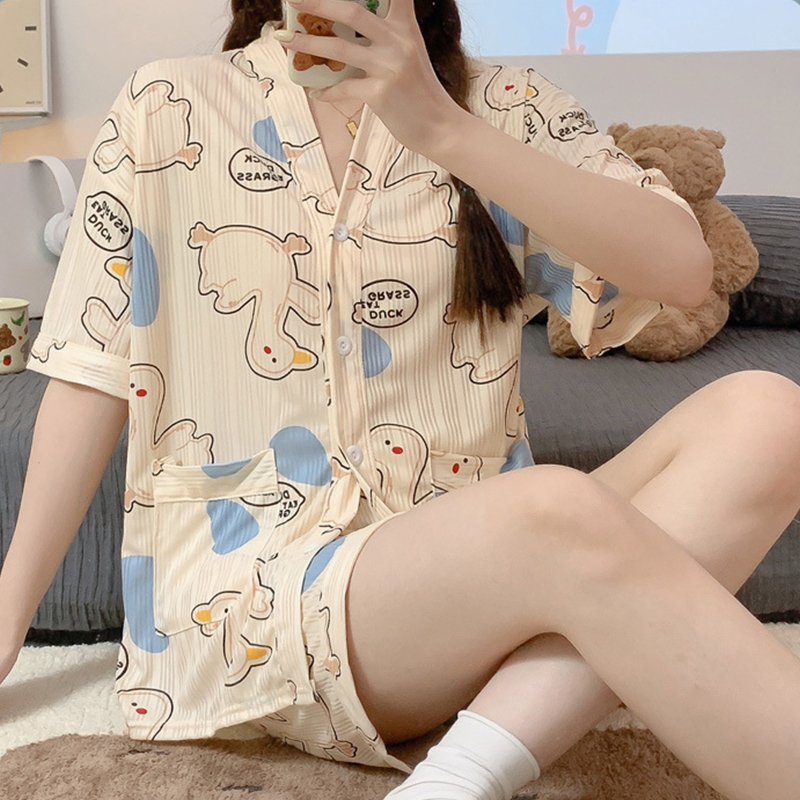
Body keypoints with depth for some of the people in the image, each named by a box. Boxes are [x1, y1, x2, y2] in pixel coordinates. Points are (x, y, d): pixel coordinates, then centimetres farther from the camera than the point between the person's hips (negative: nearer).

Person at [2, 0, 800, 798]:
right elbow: (93, 372, 6)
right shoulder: (168, 108, 7)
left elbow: (682, 265, -8)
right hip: (246, 576, -3)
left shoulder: (506, 109, 8)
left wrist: (442, 129, -17)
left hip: (474, 552, 4)